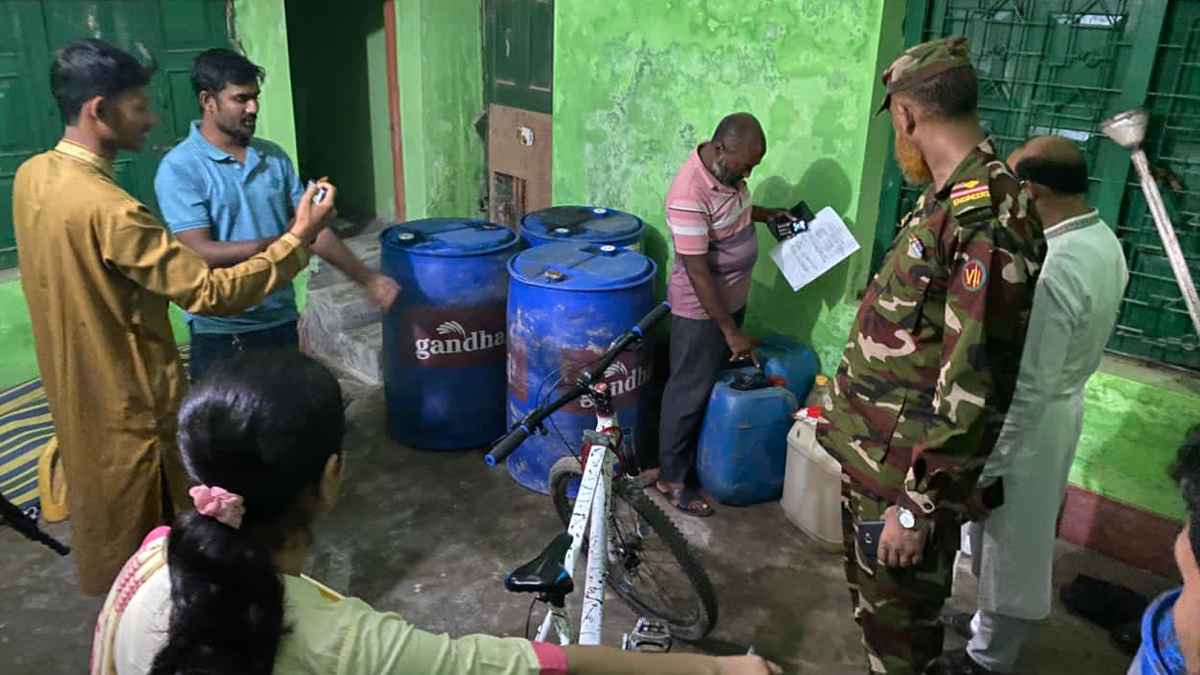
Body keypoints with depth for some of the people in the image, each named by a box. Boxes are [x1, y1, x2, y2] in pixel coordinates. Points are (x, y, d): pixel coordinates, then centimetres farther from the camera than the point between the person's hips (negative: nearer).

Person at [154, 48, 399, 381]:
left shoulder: (274, 156, 4)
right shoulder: (179, 168, -12)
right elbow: (200, 253, -20)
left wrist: (366, 278, -3)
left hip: (281, 320, 5)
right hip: (221, 331, -5)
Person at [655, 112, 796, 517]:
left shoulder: (727, 171, -3)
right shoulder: (689, 195, -30)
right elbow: (698, 273, -28)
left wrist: (765, 215, 5)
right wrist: (730, 331, -25)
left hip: (732, 299, 9)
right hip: (701, 312, -9)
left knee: (718, 386, 21)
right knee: (689, 393, 4)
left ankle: (698, 456, 39)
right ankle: (672, 477, 20)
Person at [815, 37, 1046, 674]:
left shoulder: (986, 216, -26)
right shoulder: (949, 199, 6)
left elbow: (971, 386, -27)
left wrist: (919, 505, -23)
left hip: (909, 473, -9)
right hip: (875, 454, 9)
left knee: (898, 623, 10)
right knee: (870, 593, 26)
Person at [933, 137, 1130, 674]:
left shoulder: (1050, 271, -31)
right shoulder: (1104, 241, 0)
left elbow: (1028, 389, -28)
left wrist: (981, 467, -20)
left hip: (1027, 425, -9)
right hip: (1059, 407, 9)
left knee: (1008, 544, 10)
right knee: (1019, 540, 24)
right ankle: (993, 626, 44)